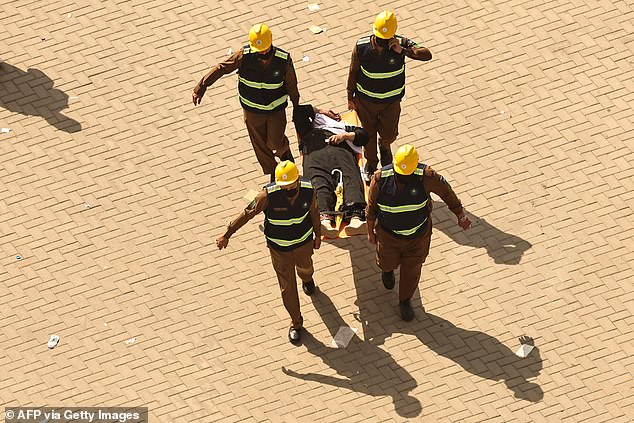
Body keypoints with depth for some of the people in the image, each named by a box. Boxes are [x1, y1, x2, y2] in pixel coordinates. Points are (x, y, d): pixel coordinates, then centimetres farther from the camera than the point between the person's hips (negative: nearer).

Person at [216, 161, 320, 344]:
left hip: (304, 241, 3)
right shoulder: (268, 195, -34)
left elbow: (314, 212, -5)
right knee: (287, 287, 7)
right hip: (279, 246, -3)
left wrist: (317, 235, 10)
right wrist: (227, 235, -15)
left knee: (305, 267, 33)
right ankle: (296, 323, 30)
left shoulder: (308, 190, -25)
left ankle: (307, 279, 71)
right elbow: (247, 213, -22)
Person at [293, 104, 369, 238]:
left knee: (352, 180, -32)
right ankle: (325, 218, -60)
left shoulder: (345, 127, 42)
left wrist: (345, 135, 9)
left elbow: (363, 135, 26)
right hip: (315, 153, 0)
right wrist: (319, 111, 46)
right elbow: (299, 111, 37)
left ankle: (356, 218, -58)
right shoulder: (309, 126, 44)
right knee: (319, 183, -33)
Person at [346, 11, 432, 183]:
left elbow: (427, 55, -29)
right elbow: (353, 72, -7)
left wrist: (403, 51, -41)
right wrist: (350, 97, 1)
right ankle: (370, 162, 44)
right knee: (369, 132, 16)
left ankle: (384, 146, 50)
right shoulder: (361, 47, -22)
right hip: (366, 100, 0)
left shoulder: (400, 43, -22)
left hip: (391, 101, 0)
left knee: (389, 134, 12)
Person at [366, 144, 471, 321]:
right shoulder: (380, 179, -25)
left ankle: (405, 301, 42)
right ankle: (388, 270, 63)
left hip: (418, 235, 0)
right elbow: (371, 207, -8)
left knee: (412, 269, 15)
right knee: (388, 262, 24)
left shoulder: (426, 176, -27)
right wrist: (370, 231, 4)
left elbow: (445, 190, -8)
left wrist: (460, 215, 0)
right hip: (388, 234, 0)